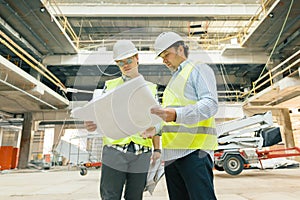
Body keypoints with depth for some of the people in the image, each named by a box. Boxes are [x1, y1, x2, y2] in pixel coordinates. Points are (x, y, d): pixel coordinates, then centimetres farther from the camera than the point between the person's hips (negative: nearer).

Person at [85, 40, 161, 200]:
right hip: (114, 152, 0)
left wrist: (157, 149, 5)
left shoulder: (150, 88, 12)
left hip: (142, 155, 1)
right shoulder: (110, 85, 11)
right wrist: (91, 124, -16)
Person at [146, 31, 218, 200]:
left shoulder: (199, 69, 2)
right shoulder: (174, 81, 27)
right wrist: (155, 128, 14)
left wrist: (176, 115, -28)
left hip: (194, 150, -8)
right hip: (171, 153, 8)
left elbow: (211, 104, -14)